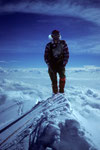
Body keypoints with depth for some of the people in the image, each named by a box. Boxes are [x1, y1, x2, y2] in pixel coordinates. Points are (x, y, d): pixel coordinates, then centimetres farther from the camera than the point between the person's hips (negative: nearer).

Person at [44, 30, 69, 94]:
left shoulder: (63, 44, 2)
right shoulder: (49, 45, 2)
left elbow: (66, 55, 3)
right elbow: (46, 57, 3)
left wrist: (63, 64, -8)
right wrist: (50, 66, -8)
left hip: (60, 65, 0)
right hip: (52, 66, 1)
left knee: (62, 76, -22)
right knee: (54, 80, -2)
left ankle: (61, 92, -13)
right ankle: (55, 93, 10)